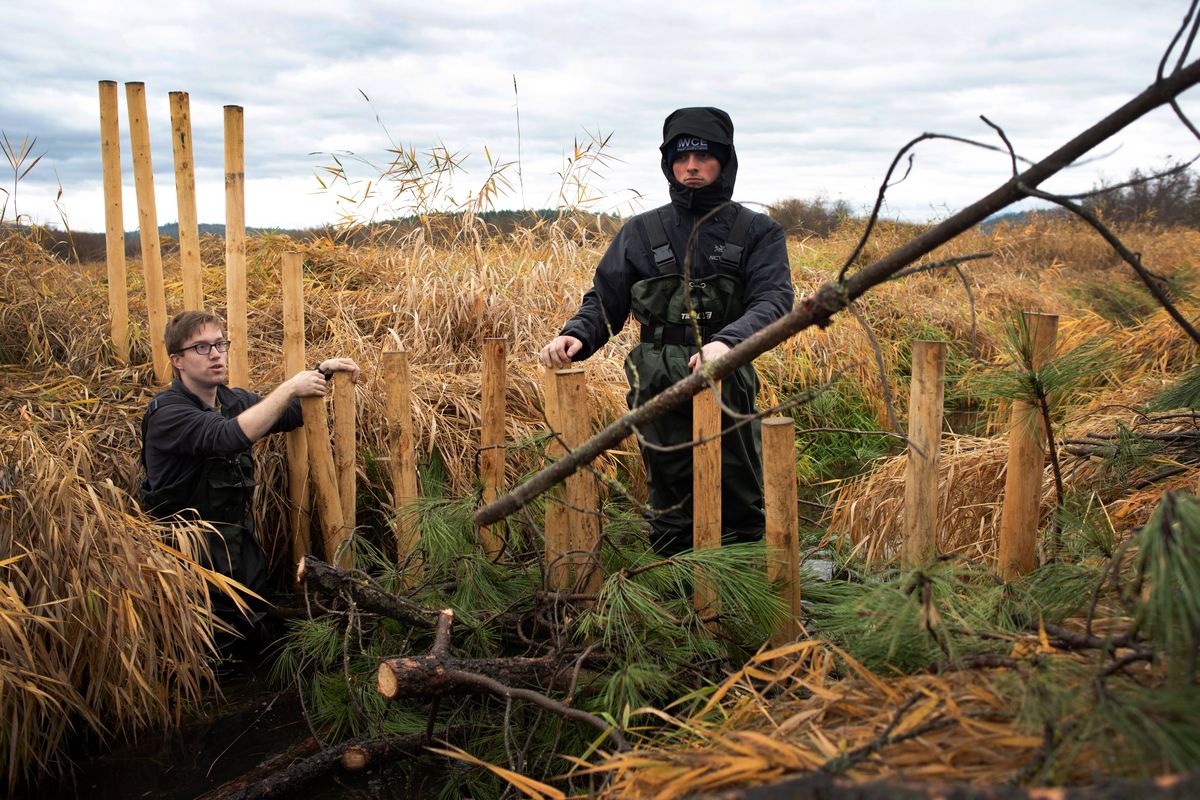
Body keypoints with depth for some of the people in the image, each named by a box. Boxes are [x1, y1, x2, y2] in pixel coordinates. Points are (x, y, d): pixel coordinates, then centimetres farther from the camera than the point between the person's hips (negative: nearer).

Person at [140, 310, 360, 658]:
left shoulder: (234, 401, 2)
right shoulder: (166, 412, -20)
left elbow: (293, 415, 17)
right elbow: (228, 437, -39)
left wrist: (320, 371, 0)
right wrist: (290, 387, -33)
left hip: (241, 548, 7)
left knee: (251, 638, 17)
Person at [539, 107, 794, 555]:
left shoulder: (758, 232, 2)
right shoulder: (641, 233, 7)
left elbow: (774, 300, -13)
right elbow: (605, 300, 7)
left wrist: (727, 341, -34)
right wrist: (575, 337, -16)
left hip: (729, 391, 0)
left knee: (744, 518, 13)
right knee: (672, 524, 11)